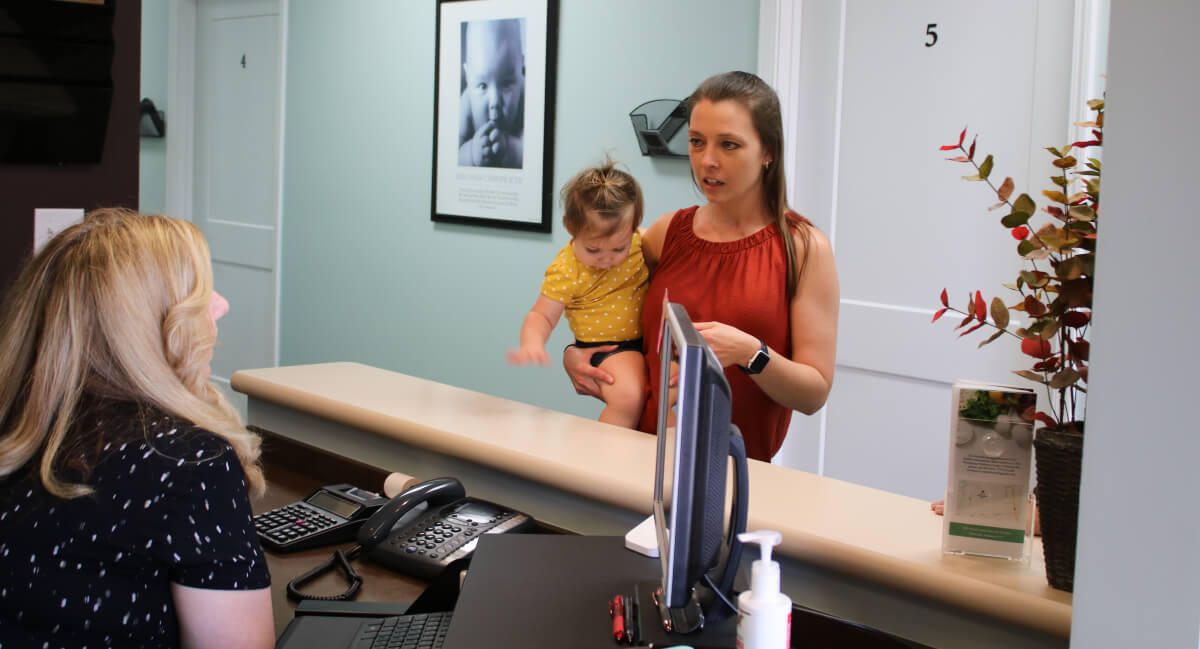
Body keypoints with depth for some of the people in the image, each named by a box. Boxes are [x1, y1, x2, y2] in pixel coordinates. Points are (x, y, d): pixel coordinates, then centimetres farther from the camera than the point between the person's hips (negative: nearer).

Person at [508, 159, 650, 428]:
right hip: (606, 346, -5)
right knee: (627, 398, -28)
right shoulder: (566, 270, -17)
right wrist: (532, 344, -35)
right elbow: (541, 315, -16)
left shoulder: (641, 242, -6)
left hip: (649, 336, 6)